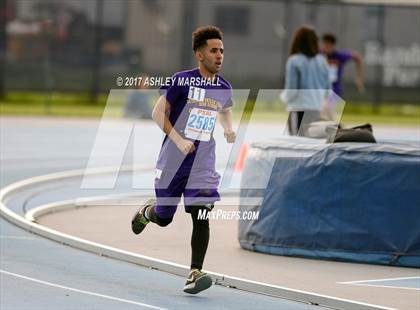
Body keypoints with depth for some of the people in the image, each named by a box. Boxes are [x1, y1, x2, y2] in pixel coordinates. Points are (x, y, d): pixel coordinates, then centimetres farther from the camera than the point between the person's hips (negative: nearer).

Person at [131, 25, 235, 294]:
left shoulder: (224, 88, 4)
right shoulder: (182, 80, -10)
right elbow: (159, 113, -6)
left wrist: (229, 130, 4)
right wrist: (178, 140, -18)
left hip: (203, 164, 2)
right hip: (173, 160, -2)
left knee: (201, 218, -14)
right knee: (163, 218, 12)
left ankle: (195, 275, -16)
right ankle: (147, 211, 48)